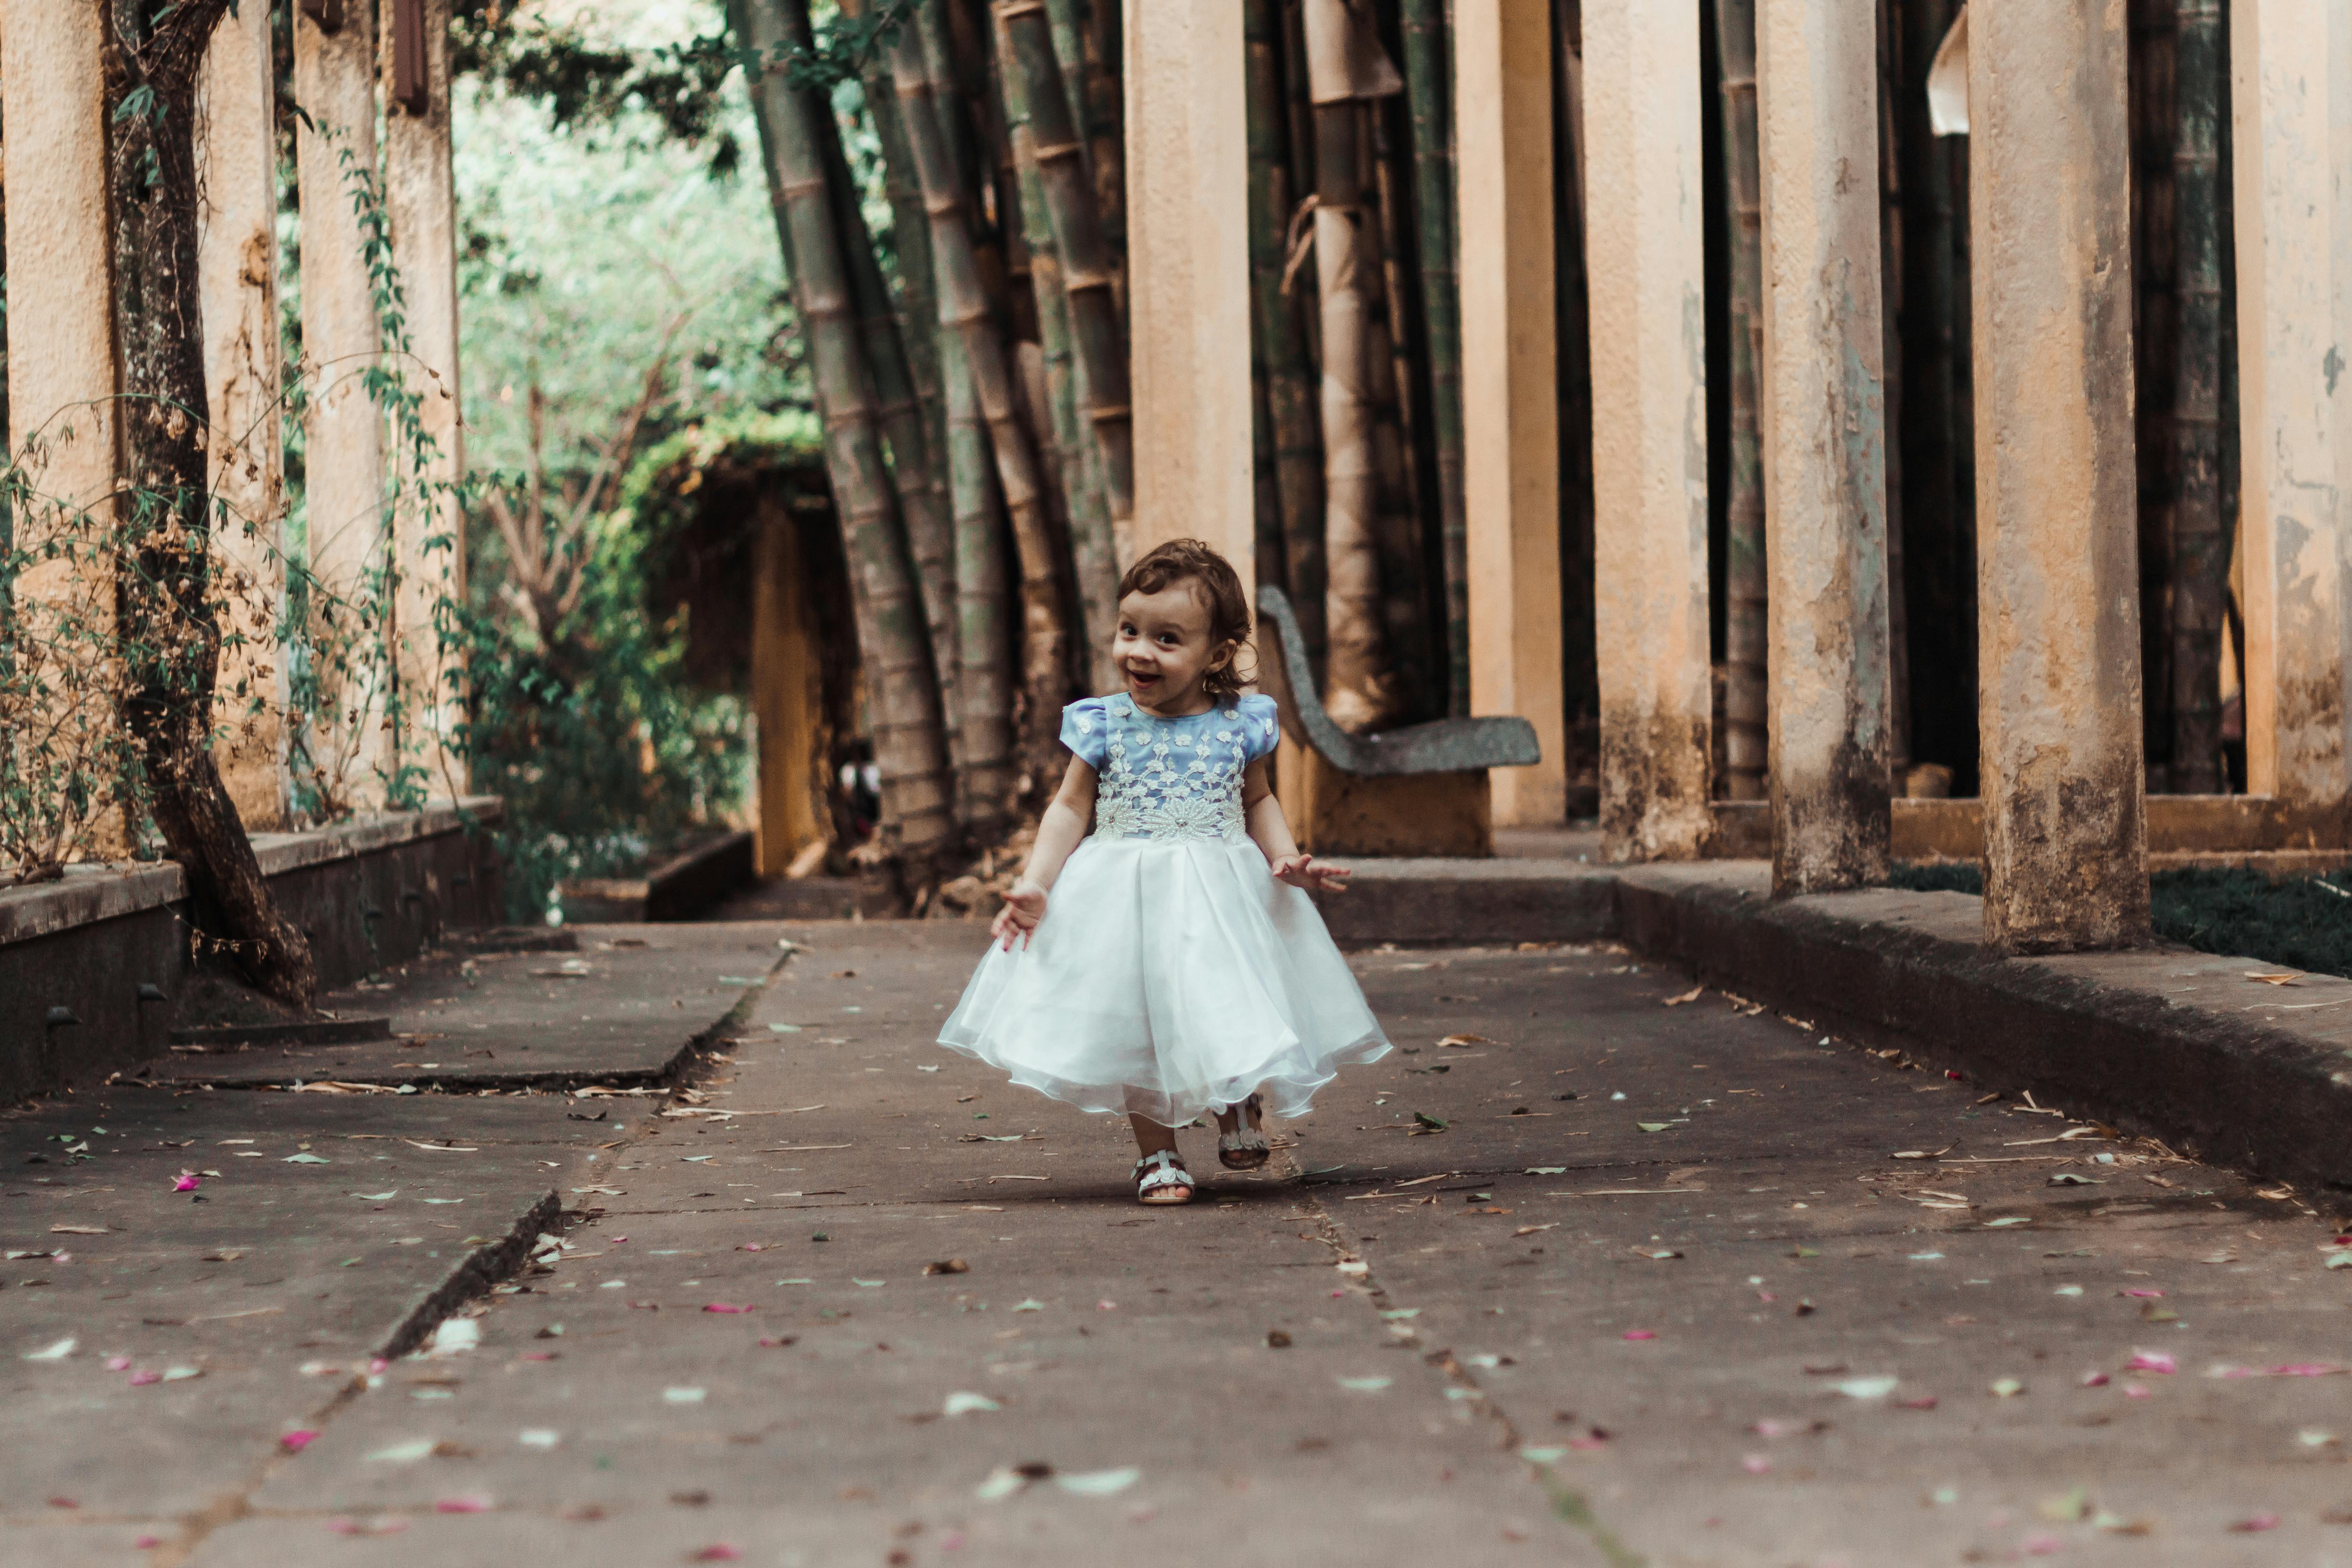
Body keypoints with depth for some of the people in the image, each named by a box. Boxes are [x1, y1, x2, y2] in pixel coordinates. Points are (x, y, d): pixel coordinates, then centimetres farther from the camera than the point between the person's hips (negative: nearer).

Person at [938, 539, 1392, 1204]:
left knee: (1233, 1012, 5)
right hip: (1126, 900, 0)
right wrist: (1034, 883, -13)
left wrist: (1286, 858, -5)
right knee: (1139, 1020, 5)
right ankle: (1157, 1152, 21)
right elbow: (1070, 809, -2)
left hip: (1221, 899, 1)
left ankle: (1240, 1108, 36)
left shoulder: (1238, 725, -4)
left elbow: (1257, 801, 11)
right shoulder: (1104, 726, -7)